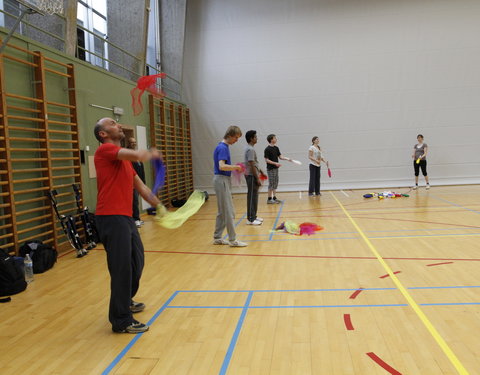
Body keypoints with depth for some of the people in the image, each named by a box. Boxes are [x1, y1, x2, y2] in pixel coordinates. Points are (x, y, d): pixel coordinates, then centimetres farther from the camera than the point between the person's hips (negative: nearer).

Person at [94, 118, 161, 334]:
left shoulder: (125, 159, 20)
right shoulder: (105, 149, -8)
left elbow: (140, 186, 22)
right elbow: (138, 155, -22)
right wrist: (151, 154, -1)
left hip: (125, 217, 10)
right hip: (112, 218, -9)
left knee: (136, 263, 21)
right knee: (122, 268, -5)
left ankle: (125, 302, 42)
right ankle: (121, 321, 7)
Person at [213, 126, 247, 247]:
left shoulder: (224, 147, 15)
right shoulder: (222, 148, -16)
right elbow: (222, 166, -28)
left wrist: (235, 168, 11)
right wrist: (236, 167, -16)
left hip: (224, 180, 10)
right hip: (222, 180, -10)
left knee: (222, 212, 14)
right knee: (229, 212, -5)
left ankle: (217, 238, 19)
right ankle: (233, 240, 1)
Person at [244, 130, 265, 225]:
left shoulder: (250, 148, 15)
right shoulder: (250, 149, -17)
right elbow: (252, 165, -21)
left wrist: (261, 172, 25)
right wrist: (257, 178, -20)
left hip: (253, 175, 10)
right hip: (251, 176, -10)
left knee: (254, 197, 14)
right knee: (252, 197, -6)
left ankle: (253, 216, 22)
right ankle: (250, 219, -2)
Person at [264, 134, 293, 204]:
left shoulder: (276, 148, 11)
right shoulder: (267, 149, -12)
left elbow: (280, 156, 12)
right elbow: (266, 160, -14)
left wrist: (287, 158, -5)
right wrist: (275, 163, -22)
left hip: (276, 168, 8)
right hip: (270, 169, -8)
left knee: (275, 184, 11)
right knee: (271, 184, -5)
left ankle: (274, 198, 17)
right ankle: (269, 199, 2)